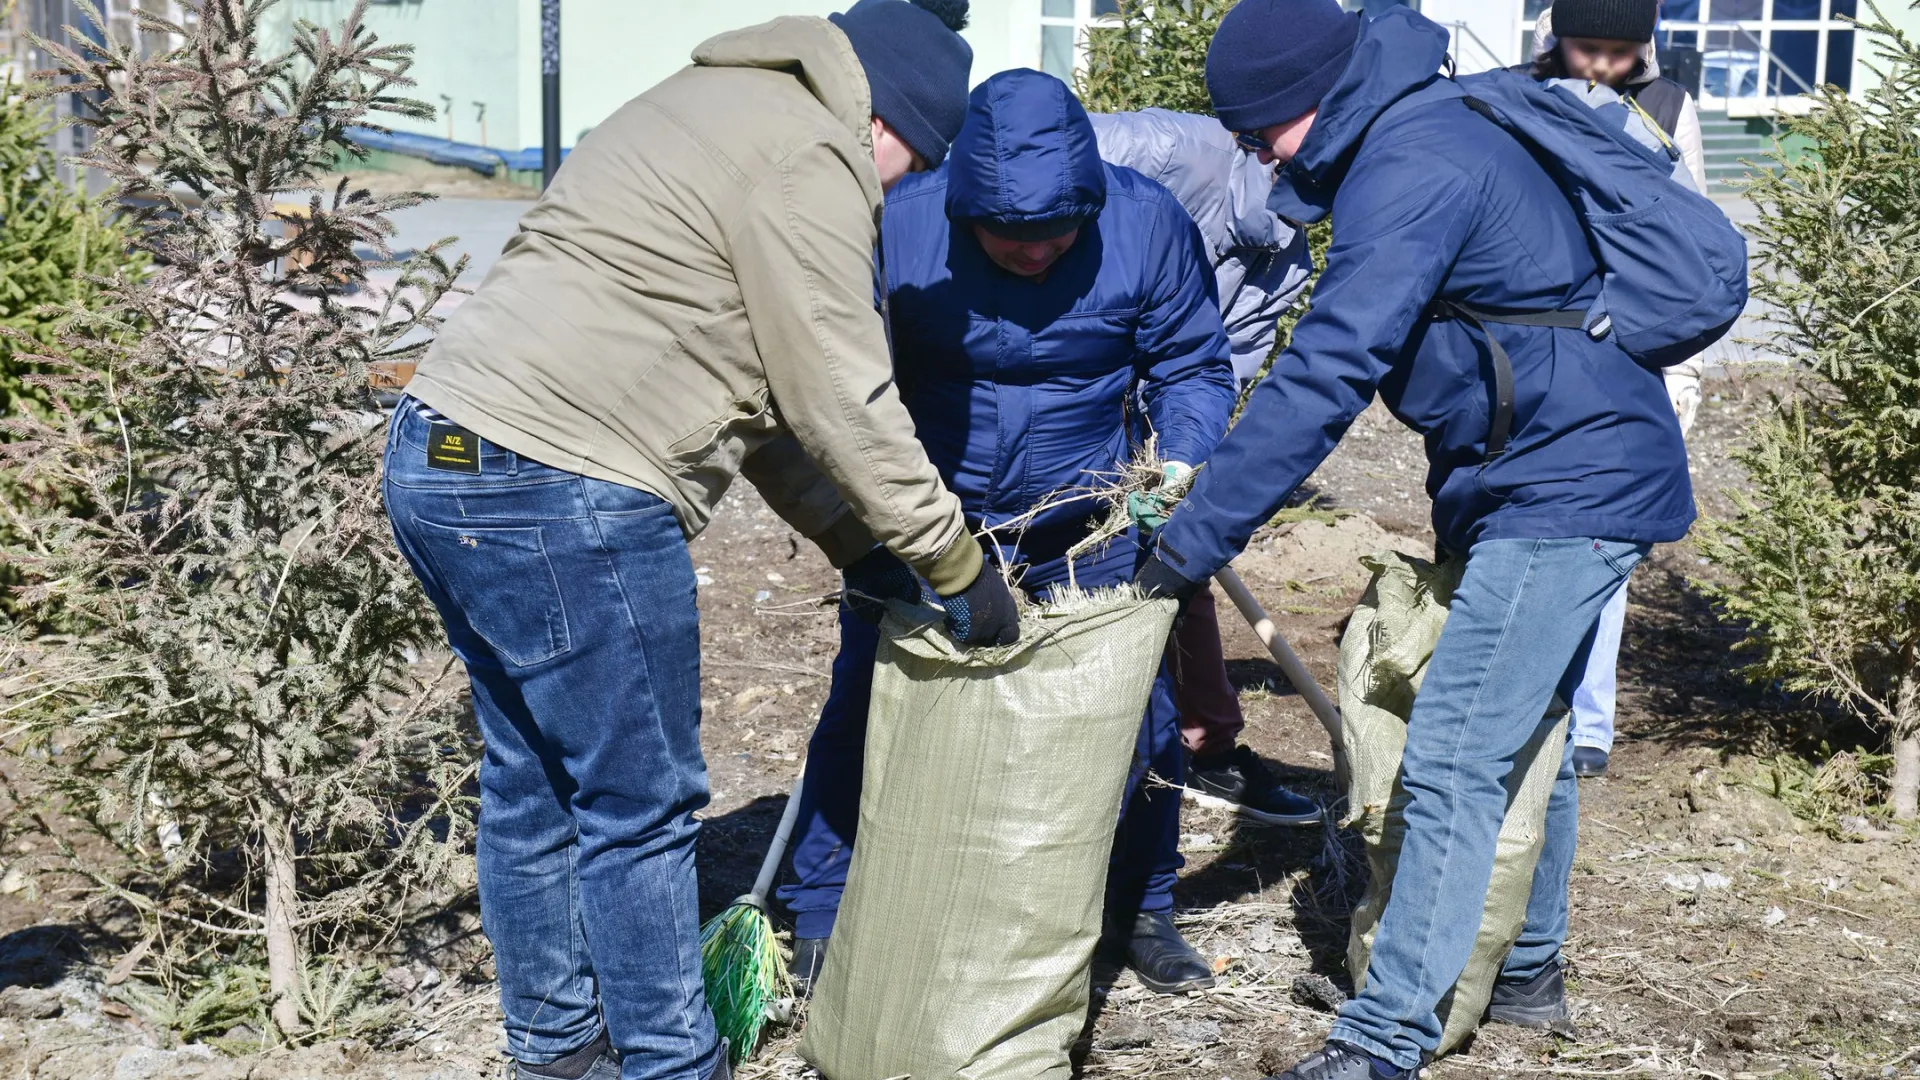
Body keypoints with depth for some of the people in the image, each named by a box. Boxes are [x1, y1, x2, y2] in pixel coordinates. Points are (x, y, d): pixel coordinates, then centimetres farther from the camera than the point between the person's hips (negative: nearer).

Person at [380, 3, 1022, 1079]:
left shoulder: (717, 107, 24)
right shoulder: (813, 162, -8)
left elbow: (751, 387, 25)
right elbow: (842, 404, -9)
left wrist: (855, 540, 22)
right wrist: (958, 564, 2)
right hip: (564, 500, -10)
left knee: (536, 787, 19)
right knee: (641, 809, 1)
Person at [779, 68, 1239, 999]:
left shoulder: (1147, 224, -18)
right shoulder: (898, 224, -22)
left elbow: (1193, 367, -4)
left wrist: (1177, 473, -20)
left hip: (1088, 524, 1)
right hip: (927, 519, -1)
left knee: (1140, 714, 5)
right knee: (865, 709, -1)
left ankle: (1140, 910, 28)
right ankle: (822, 921, 17)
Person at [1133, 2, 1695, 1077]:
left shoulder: (1413, 173, -23)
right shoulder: (1420, 132, 10)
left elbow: (1324, 378, -28)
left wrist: (1196, 535, -26)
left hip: (1568, 486, -11)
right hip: (1580, 473, 11)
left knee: (1456, 762, -11)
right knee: (1526, 730, 22)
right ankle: (1531, 967, 38)